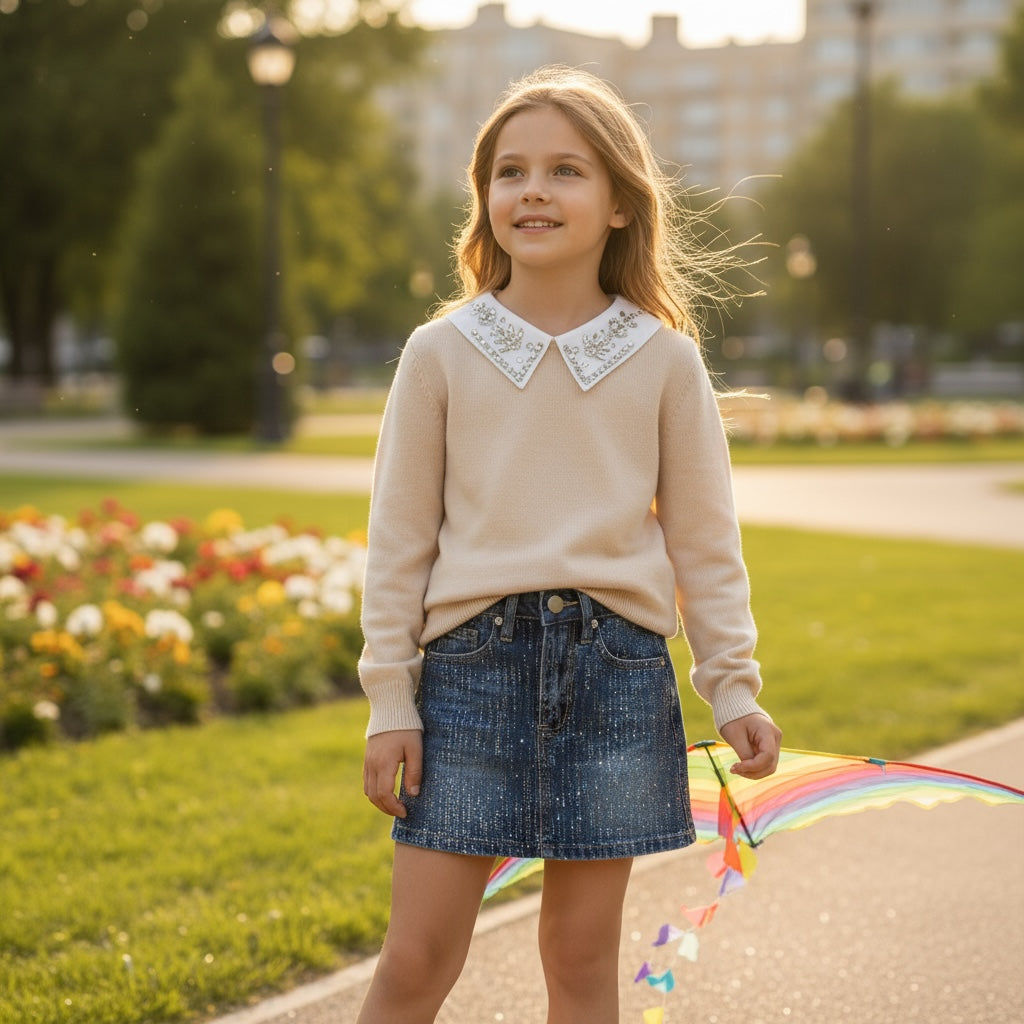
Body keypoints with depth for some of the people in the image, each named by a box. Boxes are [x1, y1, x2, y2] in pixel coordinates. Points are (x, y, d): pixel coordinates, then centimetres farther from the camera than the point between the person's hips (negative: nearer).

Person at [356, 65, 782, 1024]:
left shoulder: (663, 359, 4)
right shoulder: (441, 352, 2)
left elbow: (703, 537, 9)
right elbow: (399, 538, 4)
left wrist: (734, 688, 4)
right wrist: (390, 703, 1)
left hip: (616, 664, 1)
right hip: (472, 658, 0)